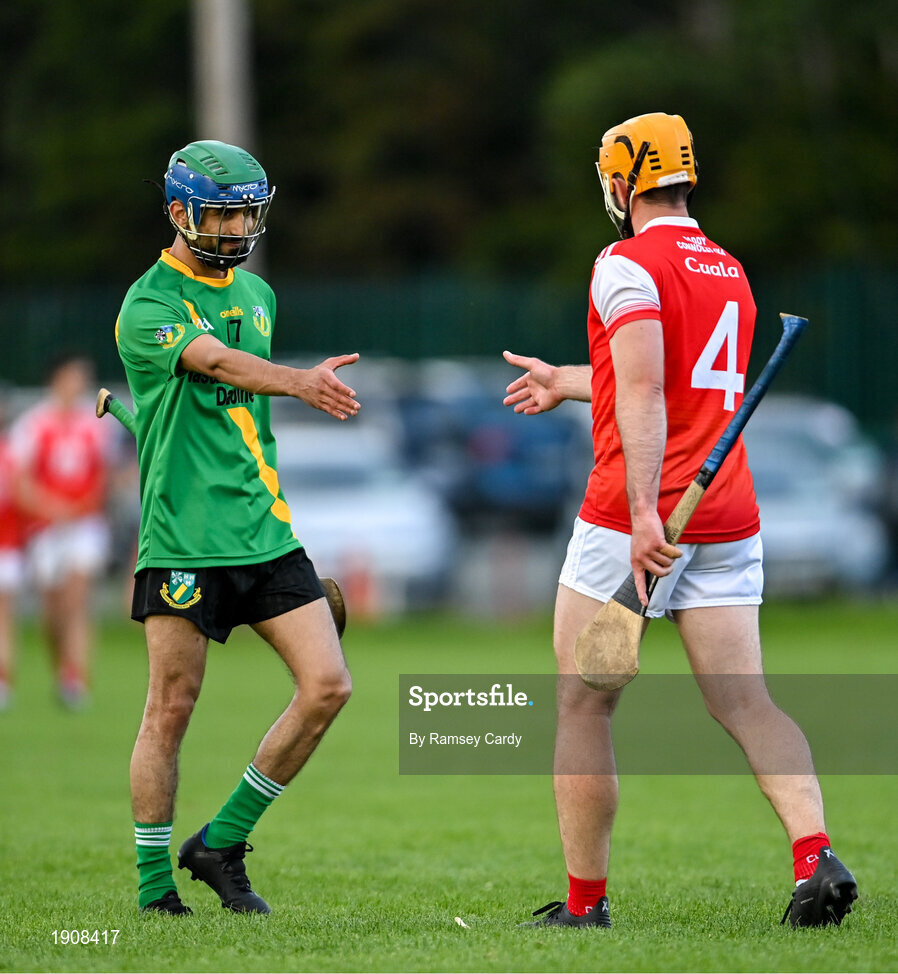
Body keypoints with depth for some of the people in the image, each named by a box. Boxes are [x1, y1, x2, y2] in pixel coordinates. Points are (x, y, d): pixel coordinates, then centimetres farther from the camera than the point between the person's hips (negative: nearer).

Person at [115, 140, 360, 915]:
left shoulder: (257, 294, 16)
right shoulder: (149, 305, -8)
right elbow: (217, 362, -26)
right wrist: (300, 382, -42)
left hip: (264, 532, 7)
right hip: (183, 539, -7)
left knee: (327, 685, -3)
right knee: (172, 710, -2)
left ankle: (222, 844, 10)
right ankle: (154, 888, 9)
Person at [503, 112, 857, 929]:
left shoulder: (627, 265, -8)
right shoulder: (729, 272, 17)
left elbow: (643, 395, -20)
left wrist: (644, 512, -27)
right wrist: (567, 383, 45)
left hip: (637, 517, -6)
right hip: (728, 518, 7)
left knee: (583, 707, 6)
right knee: (744, 703, 0)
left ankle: (585, 901, 9)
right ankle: (815, 854, -22)